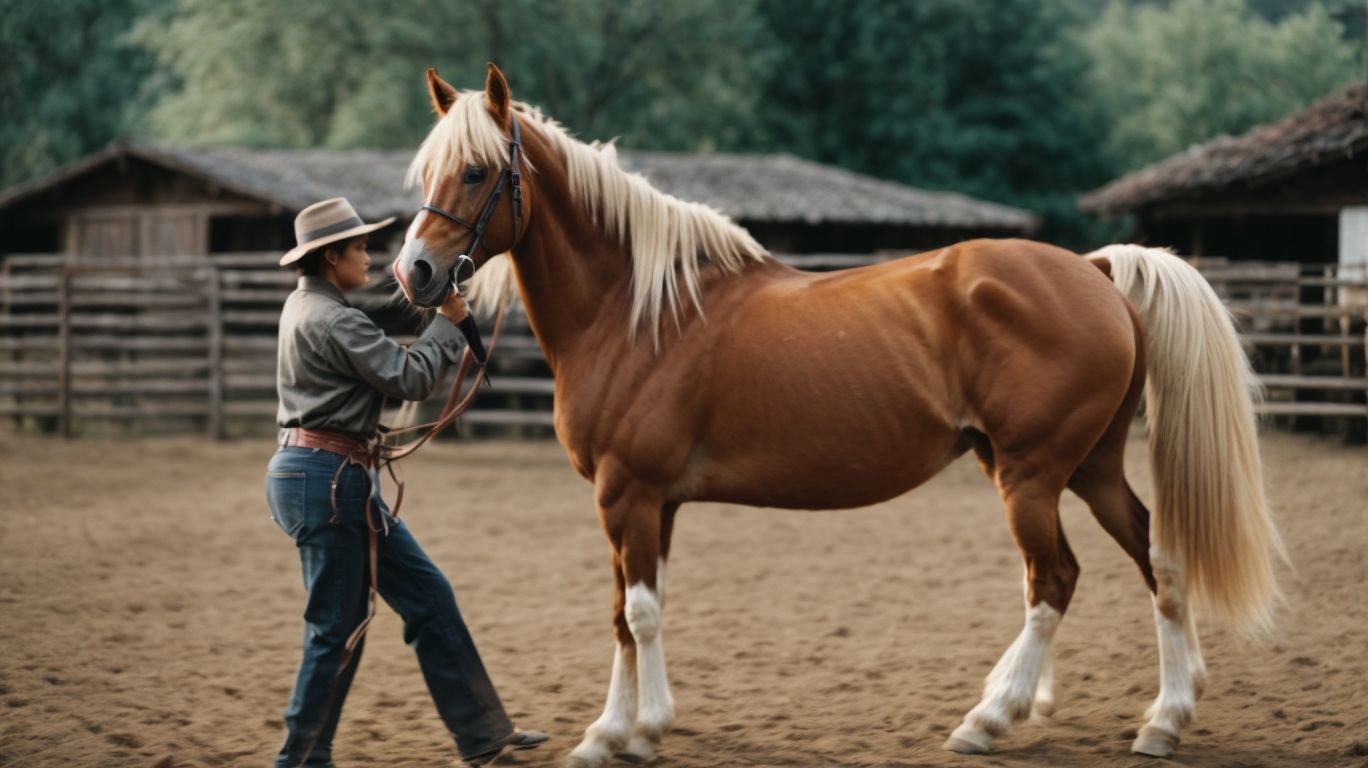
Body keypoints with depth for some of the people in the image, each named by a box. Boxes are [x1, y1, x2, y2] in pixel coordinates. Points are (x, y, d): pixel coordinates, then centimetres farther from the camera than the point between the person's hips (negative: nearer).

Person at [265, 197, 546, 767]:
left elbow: (383, 324, 23)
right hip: (325, 479, -11)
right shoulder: (335, 323, -18)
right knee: (337, 630, -2)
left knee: (428, 595, 13)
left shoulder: (308, 305, 12)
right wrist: (447, 323, -2)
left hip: (341, 478, 11)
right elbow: (409, 378, -15)